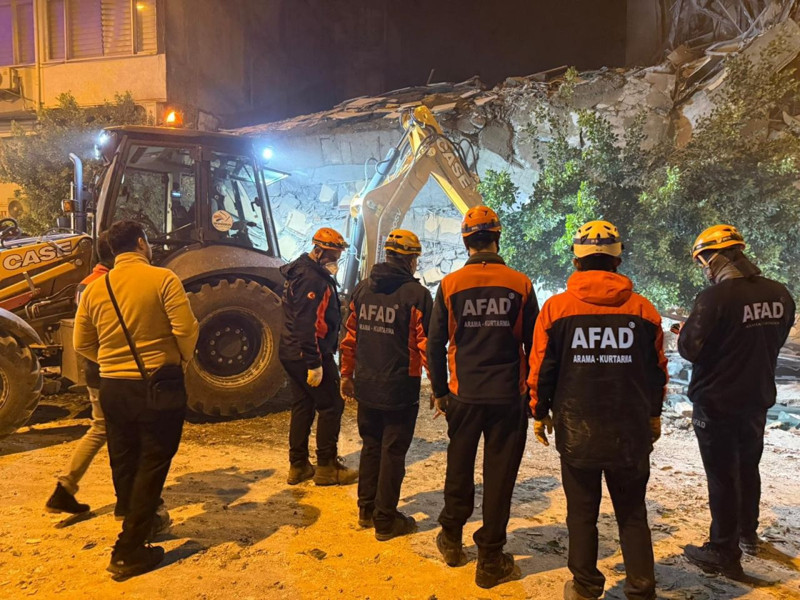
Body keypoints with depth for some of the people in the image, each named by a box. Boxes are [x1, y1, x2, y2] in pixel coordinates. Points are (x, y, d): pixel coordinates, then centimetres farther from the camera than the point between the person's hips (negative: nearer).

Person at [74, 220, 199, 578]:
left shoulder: (94, 289, 3)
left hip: (112, 387, 5)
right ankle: (129, 551, 6)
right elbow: (185, 328, -19)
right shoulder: (162, 279, -13)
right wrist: (184, 358, -1)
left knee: (124, 461, 21)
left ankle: (134, 518, 41)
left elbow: (82, 344, 7)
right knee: (151, 464, 5)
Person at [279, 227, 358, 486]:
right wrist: (315, 364, -24)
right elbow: (308, 325, -25)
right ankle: (327, 467, 9)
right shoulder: (313, 280, -19)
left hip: (293, 354, 10)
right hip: (311, 355, -10)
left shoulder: (301, 273, 15)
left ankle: (298, 466, 23)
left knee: (302, 406, 15)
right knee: (331, 406, 0)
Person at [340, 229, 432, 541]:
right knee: (393, 452, 7)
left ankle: (366, 509, 33)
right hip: (399, 389, -6)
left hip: (365, 386, 6)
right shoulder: (416, 294, -13)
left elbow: (350, 336, 8)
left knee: (371, 446, 21)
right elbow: (427, 344, -13)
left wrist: (347, 374, 18)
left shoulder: (362, 289, 4)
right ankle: (385, 520, 19)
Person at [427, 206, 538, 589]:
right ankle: (490, 560, 19)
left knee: (459, 467, 19)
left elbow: (435, 344, -1)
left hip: (464, 395, 1)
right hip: (509, 397, -1)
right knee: (499, 475, 9)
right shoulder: (520, 285, -6)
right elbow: (533, 345, 1)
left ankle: (452, 539, 36)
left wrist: (440, 391, 10)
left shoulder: (450, 285, -4)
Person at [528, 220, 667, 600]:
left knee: (582, 512, 14)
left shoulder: (556, 307, -9)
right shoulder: (643, 309, -3)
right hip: (631, 430, 2)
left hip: (577, 430, -1)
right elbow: (658, 369, 5)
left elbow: (542, 368, -5)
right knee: (632, 514, 16)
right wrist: (654, 414, 20)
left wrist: (540, 412, 9)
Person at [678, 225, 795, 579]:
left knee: (722, 475, 5)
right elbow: (775, 341, 11)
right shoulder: (779, 294, -2)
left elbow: (689, 349, -20)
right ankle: (748, 536, 40)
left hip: (717, 403, -7)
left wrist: (683, 333, 0)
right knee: (748, 468, 23)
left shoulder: (715, 297, -25)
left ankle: (724, 553, 15)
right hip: (758, 398, 7)